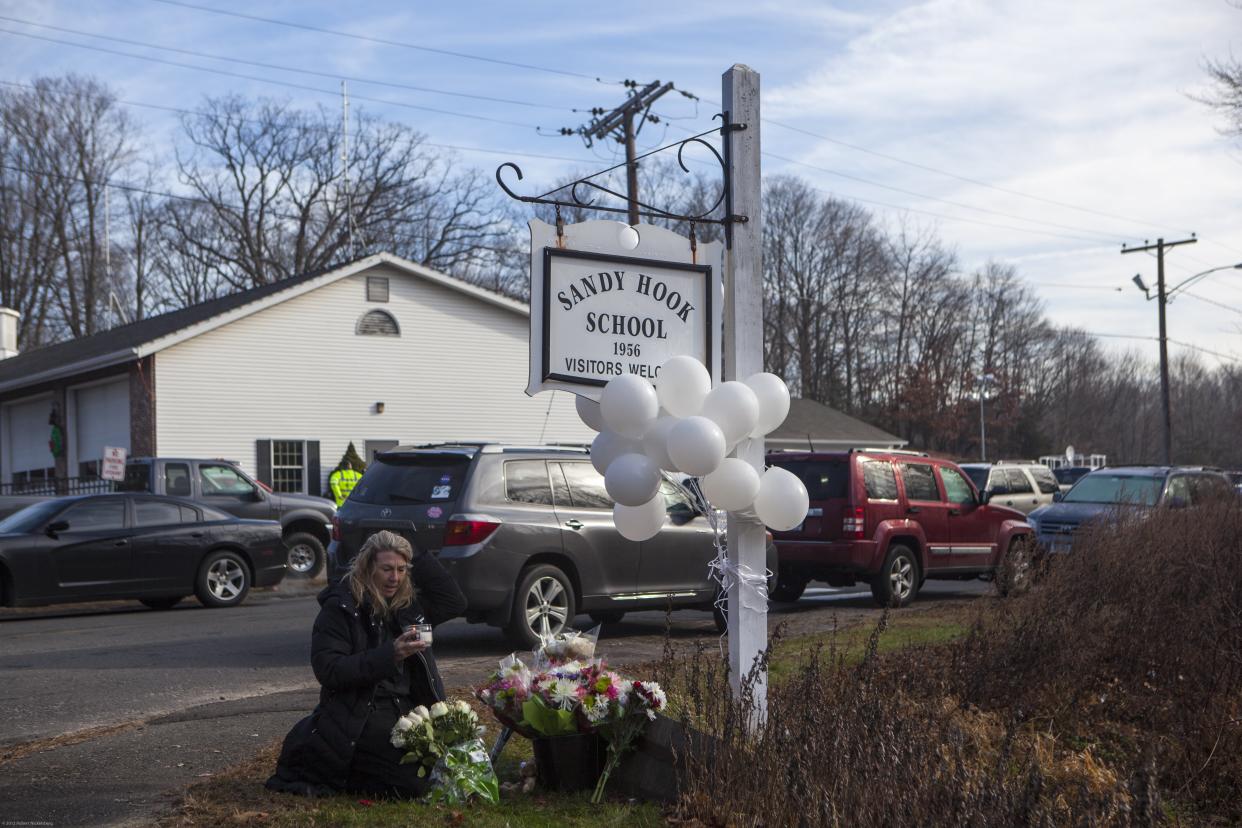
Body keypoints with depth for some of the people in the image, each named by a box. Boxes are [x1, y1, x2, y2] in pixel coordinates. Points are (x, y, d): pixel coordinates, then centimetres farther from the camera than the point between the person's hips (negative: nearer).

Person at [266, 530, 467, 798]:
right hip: (360, 714, -7)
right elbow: (328, 670, -16)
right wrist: (389, 656, -26)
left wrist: (420, 559, 5)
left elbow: (455, 603, 13)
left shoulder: (407, 605, 11)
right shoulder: (340, 607, -8)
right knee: (416, 783, -19)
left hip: (406, 709, 7)